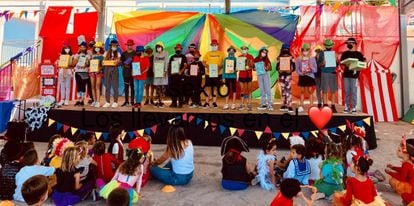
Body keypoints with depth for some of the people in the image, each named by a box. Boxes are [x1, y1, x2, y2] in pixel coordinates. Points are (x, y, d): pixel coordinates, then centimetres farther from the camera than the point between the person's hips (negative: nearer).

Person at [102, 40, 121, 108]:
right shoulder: (106, 53, 11)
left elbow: (119, 61, 0)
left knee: (115, 86, -4)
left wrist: (117, 62, -23)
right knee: (107, 86, 1)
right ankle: (107, 102, 7)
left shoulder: (118, 53, 8)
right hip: (107, 69, 2)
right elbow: (104, 61, 10)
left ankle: (115, 102, 1)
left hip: (114, 69, -2)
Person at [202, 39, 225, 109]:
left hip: (217, 73, -1)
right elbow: (204, 62, 8)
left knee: (215, 87, 5)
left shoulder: (221, 53, 9)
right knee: (208, 87, 0)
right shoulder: (208, 53, 13)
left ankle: (214, 102, 12)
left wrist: (220, 66, -14)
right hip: (208, 73, 1)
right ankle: (207, 103, 4)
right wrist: (207, 66, -11)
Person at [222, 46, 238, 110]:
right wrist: (223, 77, 3)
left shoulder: (235, 59, 3)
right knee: (227, 90, 6)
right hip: (227, 76, 2)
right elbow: (223, 68, 7)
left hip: (233, 76, -1)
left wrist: (235, 70, -21)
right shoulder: (226, 59, 7)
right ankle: (226, 105, 9)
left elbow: (237, 68, 2)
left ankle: (233, 104, 9)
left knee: (233, 90, 3)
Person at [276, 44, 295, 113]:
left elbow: (294, 67, 2)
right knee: (283, 90, 7)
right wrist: (279, 69, -12)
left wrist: (290, 70, -18)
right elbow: (277, 67, 8)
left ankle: (289, 106, -11)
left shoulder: (291, 57, 4)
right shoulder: (279, 58, 11)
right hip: (281, 75, 3)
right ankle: (284, 105, 14)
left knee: (288, 90, -10)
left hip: (288, 75, -3)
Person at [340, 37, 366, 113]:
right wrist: (345, 65, -9)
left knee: (353, 92, -3)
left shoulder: (358, 54, 3)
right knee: (347, 92, 5)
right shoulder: (344, 53, 12)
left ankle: (354, 107, 2)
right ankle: (347, 107, 11)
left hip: (354, 75, -3)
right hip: (346, 74, 3)